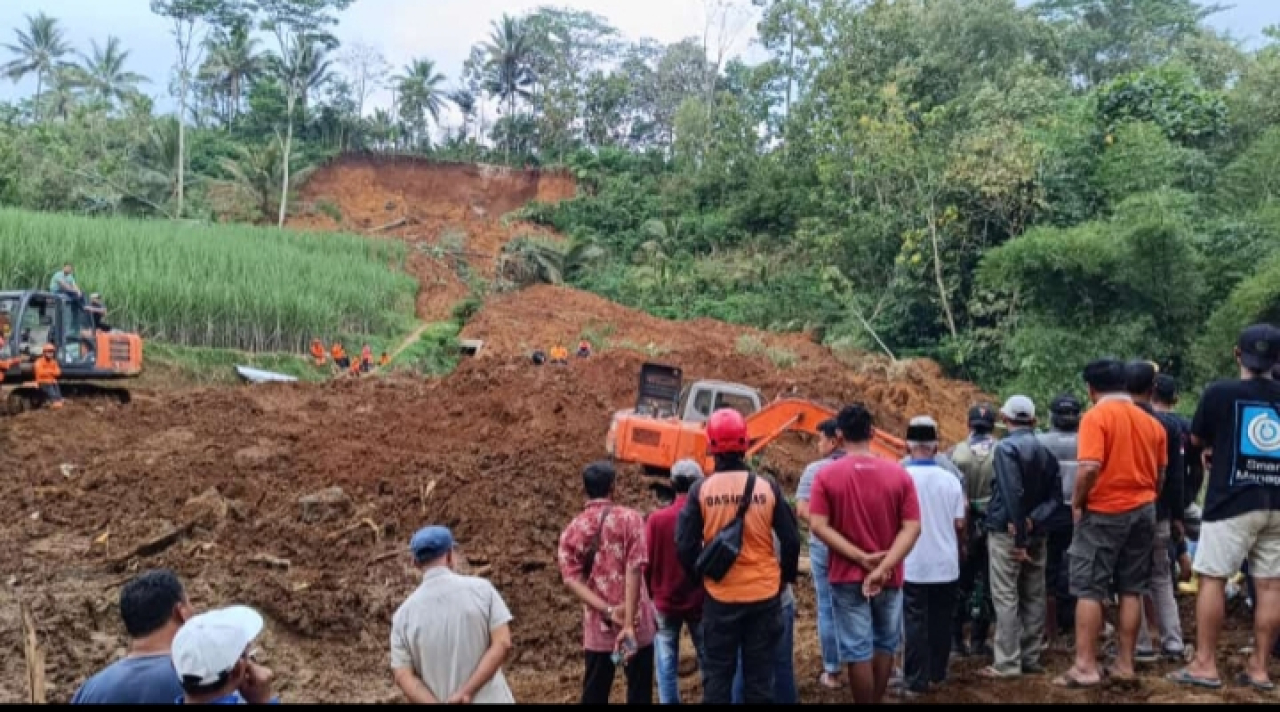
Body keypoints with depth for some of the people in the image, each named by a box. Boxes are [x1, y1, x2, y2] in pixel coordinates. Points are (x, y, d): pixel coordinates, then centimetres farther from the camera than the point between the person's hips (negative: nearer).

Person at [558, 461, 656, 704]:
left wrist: (608, 611, -13)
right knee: (639, 692, 8)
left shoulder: (572, 530, 4)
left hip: (597, 627, 3)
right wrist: (629, 623, -18)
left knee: (594, 694, 12)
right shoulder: (629, 518, -6)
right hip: (636, 623, -3)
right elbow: (634, 570, -15)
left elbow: (571, 579, -8)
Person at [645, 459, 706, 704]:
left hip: (665, 603, 0)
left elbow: (647, 563, -5)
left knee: (667, 665, 9)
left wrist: (651, 594, 10)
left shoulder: (656, 519, -10)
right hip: (701, 602, 0)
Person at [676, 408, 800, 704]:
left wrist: (699, 577, 11)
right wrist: (786, 577, 15)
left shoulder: (701, 490, -8)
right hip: (764, 595, 1)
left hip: (720, 597, -1)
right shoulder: (767, 488, -6)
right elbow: (791, 540, -2)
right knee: (759, 675, 12)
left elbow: (685, 545, -6)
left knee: (717, 675, 11)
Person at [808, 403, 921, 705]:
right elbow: (912, 527, -10)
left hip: (847, 577, -2)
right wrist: (883, 567, -16)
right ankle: (876, 700, 30)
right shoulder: (899, 473, -5)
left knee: (858, 651, 6)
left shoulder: (827, 475, -8)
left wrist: (861, 558, -14)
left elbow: (819, 526, -14)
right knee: (885, 645, 20)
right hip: (889, 577, 2)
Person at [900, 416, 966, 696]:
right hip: (945, 563, 3)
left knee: (915, 622, 4)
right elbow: (959, 523, -1)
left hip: (912, 565, -3)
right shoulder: (950, 479, -6)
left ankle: (917, 681, 6)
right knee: (940, 621, 15)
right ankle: (937, 673, 27)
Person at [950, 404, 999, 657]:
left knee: (960, 582, 13)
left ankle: (956, 638, 16)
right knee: (985, 583, 10)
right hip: (993, 526, -1)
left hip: (963, 527, 1)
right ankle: (978, 640, 13)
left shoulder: (956, 452, -6)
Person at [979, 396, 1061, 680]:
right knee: (1033, 597, 11)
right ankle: (1031, 658, 18)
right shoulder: (1046, 450, 8)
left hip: (1007, 532, -7)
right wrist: (1034, 521, -9)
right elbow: (1055, 496, 2)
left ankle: (1007, 663, -4)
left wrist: (1019, 537, -19)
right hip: (1037, 534, 7)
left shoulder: (1006, 447, -12)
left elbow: (1013, 494, -21)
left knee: (1006, 597, -4)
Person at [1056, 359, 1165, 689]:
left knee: (1089, 589, -1)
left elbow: (1090, 467, -22)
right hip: (1143, 510, 6)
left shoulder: (1096, 416, -12)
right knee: (1131, 590, 10)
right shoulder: (1150, 421, 9)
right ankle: (1125, 664, 14)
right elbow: (1160, 473, 13)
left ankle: (1086, 666, -1)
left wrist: (1077, 503, -9)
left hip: (1105, 511, -6)